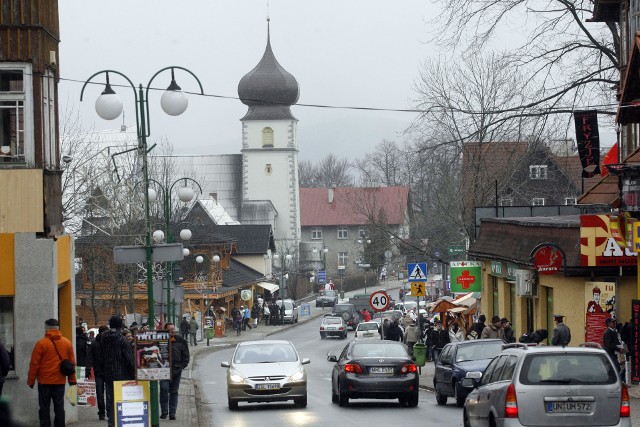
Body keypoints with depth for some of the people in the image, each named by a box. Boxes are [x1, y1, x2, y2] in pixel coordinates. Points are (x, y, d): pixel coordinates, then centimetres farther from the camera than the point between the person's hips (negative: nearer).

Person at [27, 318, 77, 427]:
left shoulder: (41, 343, -9)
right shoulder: (67, 343, 3)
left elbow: (34, 364, -7)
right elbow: (72, 362, 8)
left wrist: (31, 380, 1)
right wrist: (72, 380, 15)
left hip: (44, 381, -3)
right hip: (60, 381, 3)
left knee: (44, 407, 3)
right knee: (59, 407, 8)